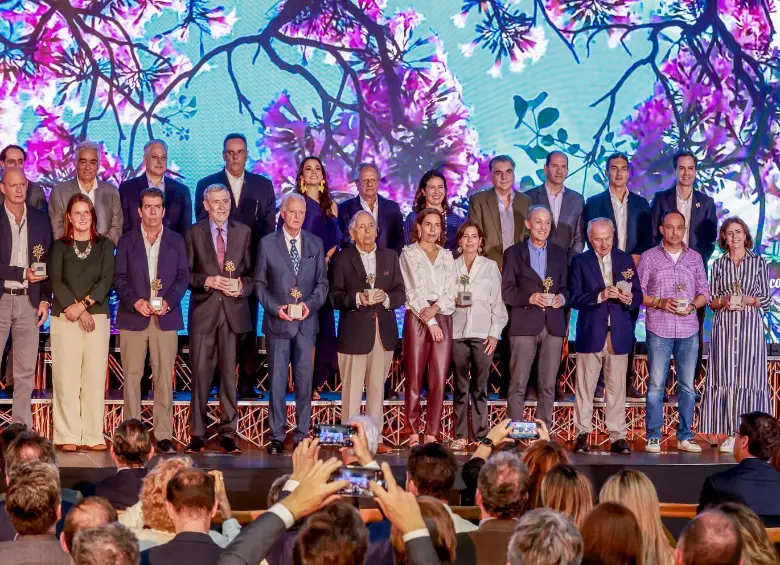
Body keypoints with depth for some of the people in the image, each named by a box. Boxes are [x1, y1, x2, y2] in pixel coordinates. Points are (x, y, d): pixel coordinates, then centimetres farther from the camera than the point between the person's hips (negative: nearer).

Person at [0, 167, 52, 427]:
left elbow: (47, 262, 10)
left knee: (26, 371, 5)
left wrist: (45, 299, 3)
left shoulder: (40, 220, 8)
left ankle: (23, 430, 10)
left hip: (29, 301, 3)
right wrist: (22, 273, -16)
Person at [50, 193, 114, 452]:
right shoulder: (59, 246, 9)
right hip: (65, 317, -1)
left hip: (98, 316, 1)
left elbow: (107, 279, 0)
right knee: (66, 376, -5)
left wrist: (84, 304, -12)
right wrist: (75, 309, -12)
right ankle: (68, 436, -3)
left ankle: (93, 435, -1)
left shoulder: (105, 245, 12)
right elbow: (56, 281, -1)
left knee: (95, 376, -3)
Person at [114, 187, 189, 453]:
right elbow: (119, 278, 3)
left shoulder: (176, 241, 11)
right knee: (131, 376, 0)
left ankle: (163, 435, 2)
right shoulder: (126, 241, 9)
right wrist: (135, 301, -13)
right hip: (133, 316, 0)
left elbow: (183, 277, 6)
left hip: (166, 317, 0)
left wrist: (168, 301, -11)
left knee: (164, 377, -1)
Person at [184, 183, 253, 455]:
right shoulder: (193, 233, 6)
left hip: (234, 310, 1)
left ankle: (228, 433, 9)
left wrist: (242, 286, -9)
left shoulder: (243, 232, 10)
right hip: (203, 310, -1)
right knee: (200, 372, -2)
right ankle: (197, 434, 5)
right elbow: (186, 274, 3)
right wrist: (208, 281, -13)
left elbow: (251, 271, 11)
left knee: (230, 373, 3)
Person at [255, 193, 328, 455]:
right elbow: (259, 283, 3)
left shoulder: (315, 244, 8)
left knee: (304, 380, 4)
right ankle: (277, 436, 6)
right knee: (277, 381, 0)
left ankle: (302, 434, 12)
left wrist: (311, 303, -9)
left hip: (306, 322, 2)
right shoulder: (267, 244, 2)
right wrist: (275, 307, -10)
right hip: (277, 322, -2)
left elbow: (322, 282, 9)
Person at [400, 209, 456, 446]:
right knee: (414, 379, -4)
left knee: (439, 380, -2)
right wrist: (430, 322, -9)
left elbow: (451, 290, 7)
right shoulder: (409, 254, 6)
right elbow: (413, 292, -2)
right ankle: (413, 434, 0)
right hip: (417, 319, -3)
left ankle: (432, 435, 1)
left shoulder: (447, 256, 17)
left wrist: (435, 308, -11)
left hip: (443, 319, 3)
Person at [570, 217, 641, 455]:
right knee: (585, 386, 1)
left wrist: (629, 299, -13)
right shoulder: (580, 262, 4)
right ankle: (582, 435, 9)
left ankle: (618, 437, 6)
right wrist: (600, 296, -19)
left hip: (619, 334, 2)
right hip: (590, 334, -1)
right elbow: (574, 299, -5)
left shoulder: (625, 259, 11)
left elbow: (638, 295, 10)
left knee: (617, 387, 2)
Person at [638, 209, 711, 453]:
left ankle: (685, 437, 12)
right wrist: (659, 302, -14)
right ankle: (653, 437, 4)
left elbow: (704, 292, 11)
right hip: (659, 329, -2)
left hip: (688, 329, 2)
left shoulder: (694, 257, 10)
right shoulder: (649, 257, 3)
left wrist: (692, 305, -9)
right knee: (656, 385, -1)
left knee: (687, 386, 5)